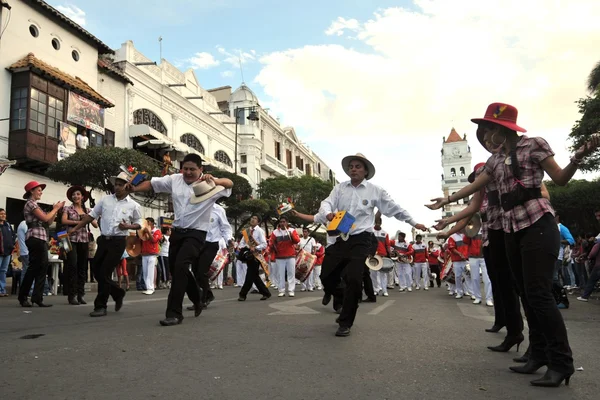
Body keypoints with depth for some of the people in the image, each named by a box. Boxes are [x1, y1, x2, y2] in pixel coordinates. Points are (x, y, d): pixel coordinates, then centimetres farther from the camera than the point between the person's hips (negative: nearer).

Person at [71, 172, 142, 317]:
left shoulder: (133, 205, -1)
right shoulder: (105, 199, 6)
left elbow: (139, 224, 7)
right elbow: (91, 216, 12)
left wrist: (127, 226, -13)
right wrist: (75, 228, 8)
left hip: (118, 242, -4)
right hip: (103, 239, 4)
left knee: (105, 273, -6)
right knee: (96, 269, 7)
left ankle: (100, 306, 7)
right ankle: (118, 293, 28)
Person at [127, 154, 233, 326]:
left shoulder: (207, 184, -10)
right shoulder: (174, 179, 4)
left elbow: (229, 184, -23)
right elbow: (152, 183, 11)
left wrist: (213, 180, -42)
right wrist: (134, 189, -3)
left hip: (196, 234, -6)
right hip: (177, 231, 6)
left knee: (180, 267, -18)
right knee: (176, 269, 16)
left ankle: (174, 313, -9)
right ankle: (197, 298, 41)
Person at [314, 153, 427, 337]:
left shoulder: (375, 191, 3)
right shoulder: (340, 188, 8)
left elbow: (395, 208, 11)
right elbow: (327, 203, -6)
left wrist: (414, 223, 16)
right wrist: (327, 213, -29)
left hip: (361, 240, -3)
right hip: (341, 239, 3)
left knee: (353, 279, -10)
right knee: (326, 275, 3)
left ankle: (345, 323, 10)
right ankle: (345, 300, 36)